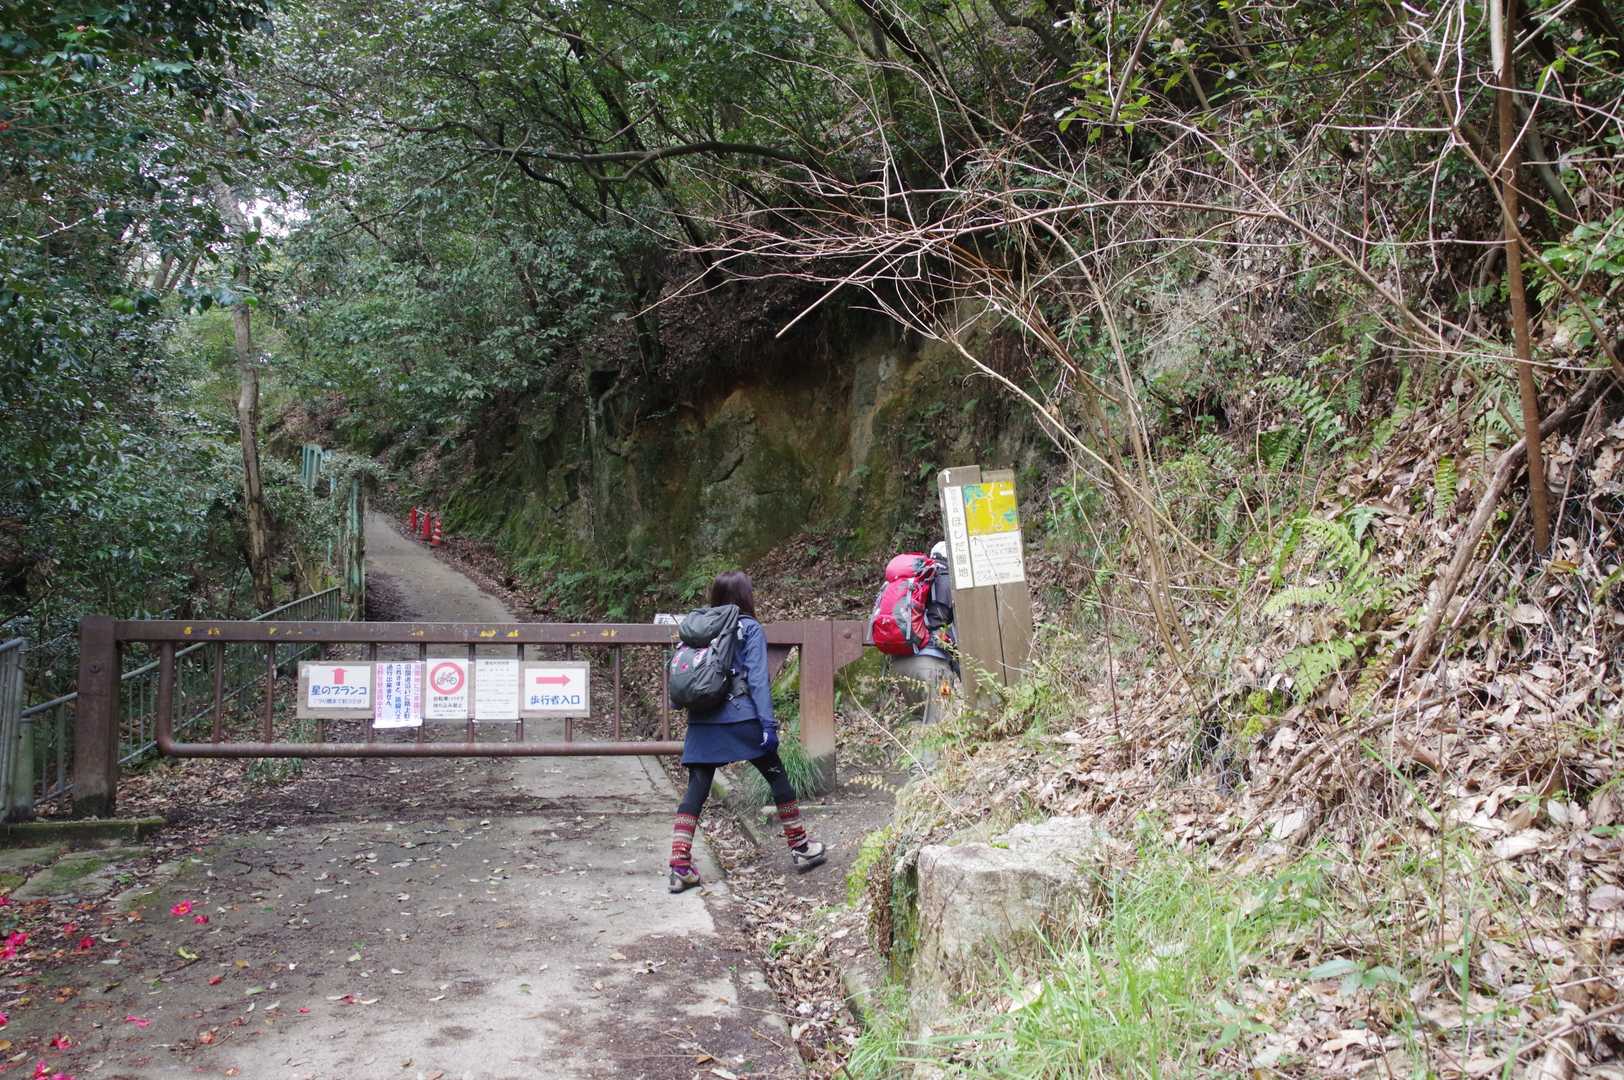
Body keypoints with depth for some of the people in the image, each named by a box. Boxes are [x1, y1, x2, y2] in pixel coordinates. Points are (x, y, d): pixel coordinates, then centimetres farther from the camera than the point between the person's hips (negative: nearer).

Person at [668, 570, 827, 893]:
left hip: (702, 721, 4)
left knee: (696, 790, 5)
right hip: (740, 719, -4)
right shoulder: (750, 629, -2)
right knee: (777, 776, 13)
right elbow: (757, 679, -10)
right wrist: (768, 724, -12)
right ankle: (800, 847, 23)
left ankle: (680, 867, -4)